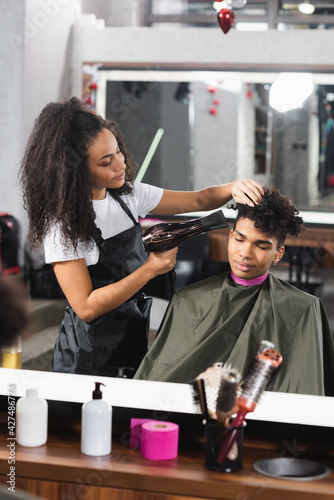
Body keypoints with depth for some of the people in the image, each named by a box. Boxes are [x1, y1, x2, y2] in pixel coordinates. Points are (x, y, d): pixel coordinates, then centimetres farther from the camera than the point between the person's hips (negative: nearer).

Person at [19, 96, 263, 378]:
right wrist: (151, 269, -22)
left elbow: (197, 201, 8)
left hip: (135, 341, 6)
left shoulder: (128, 194, 0)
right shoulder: (63, 220, -19)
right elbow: (86, 307, -22)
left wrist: (232, 188, -13)